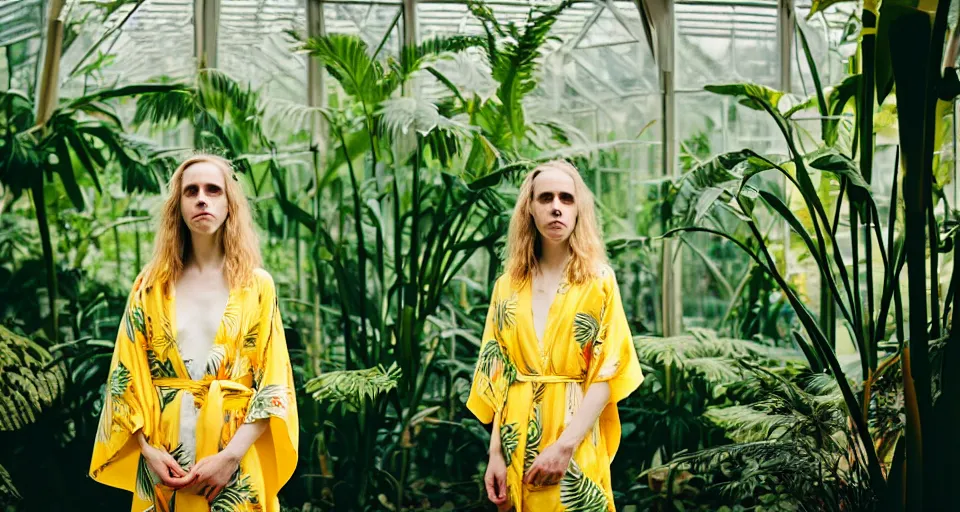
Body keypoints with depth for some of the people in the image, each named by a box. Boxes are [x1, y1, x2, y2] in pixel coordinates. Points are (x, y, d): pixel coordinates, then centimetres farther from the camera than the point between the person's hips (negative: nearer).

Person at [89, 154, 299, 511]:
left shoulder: (257, 285, 1)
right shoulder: (151, 284, 5)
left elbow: (274, 382, -5)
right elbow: (127, 374, 2)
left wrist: (230, 456, -15)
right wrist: (148, 449, -10)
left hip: (237, 459, -1)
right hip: (164, 457, 1)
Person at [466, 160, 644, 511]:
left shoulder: (598, 282, -2)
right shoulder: (507, 286, 6)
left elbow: (607, 373, -9)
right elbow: (496, 375, 4)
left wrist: (564, 445, -17)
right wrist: (496, 453, -5)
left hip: (576, 442, -2)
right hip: (517, 438, 3)